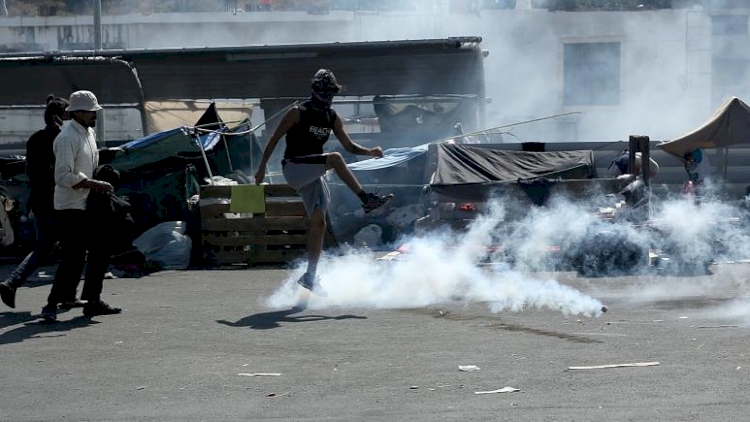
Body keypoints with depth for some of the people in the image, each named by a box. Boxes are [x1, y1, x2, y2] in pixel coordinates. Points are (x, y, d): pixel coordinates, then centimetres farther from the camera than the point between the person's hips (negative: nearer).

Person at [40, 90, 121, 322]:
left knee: (99, 252, 12)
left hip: (88, 207, 10)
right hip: (70, 209, -10)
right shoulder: (67, 138, -17)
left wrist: (100, 184, 12)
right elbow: (63, 177, -24)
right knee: (73, 259, -11)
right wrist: (95, 184, -23)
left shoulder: (90, 133, 14)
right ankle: (51, 305, -7)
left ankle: (93, 301, 20)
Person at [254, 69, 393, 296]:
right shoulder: (298, 113, -8)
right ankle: (367, 200, -28)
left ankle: (310, 277, 3)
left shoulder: (332, 119, 9)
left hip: (312, 175, 6)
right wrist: (262, 167, -7)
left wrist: (369, 152, -10)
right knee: (334, 158, -28)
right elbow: (274, 138, -5)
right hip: (293, 169, -6)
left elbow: (349, 146, 9)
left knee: (319, 225, -2)